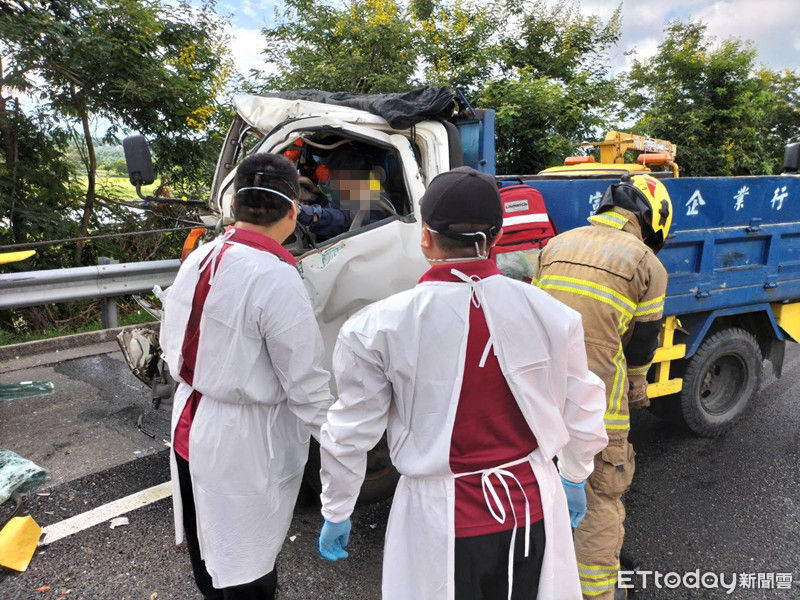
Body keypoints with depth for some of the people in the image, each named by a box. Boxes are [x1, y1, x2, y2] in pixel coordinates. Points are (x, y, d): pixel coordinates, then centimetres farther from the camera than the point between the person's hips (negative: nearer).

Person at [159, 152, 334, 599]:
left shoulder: (198, 259, -2)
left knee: (208, 550, 28)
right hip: (244, 444, -8)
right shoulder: (277, 279, -26)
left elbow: (172, 348, 9)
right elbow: (306, 384, -22)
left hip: (190, 423, 8)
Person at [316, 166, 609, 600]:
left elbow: (350, 434, -8)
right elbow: (582, 415, 3)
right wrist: (574, 479, 23)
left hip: (441, 521, -2)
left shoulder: (378, 327, -17)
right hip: (533, 508, 3)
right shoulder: (552, 315, -9)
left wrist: (336, 512, 9)